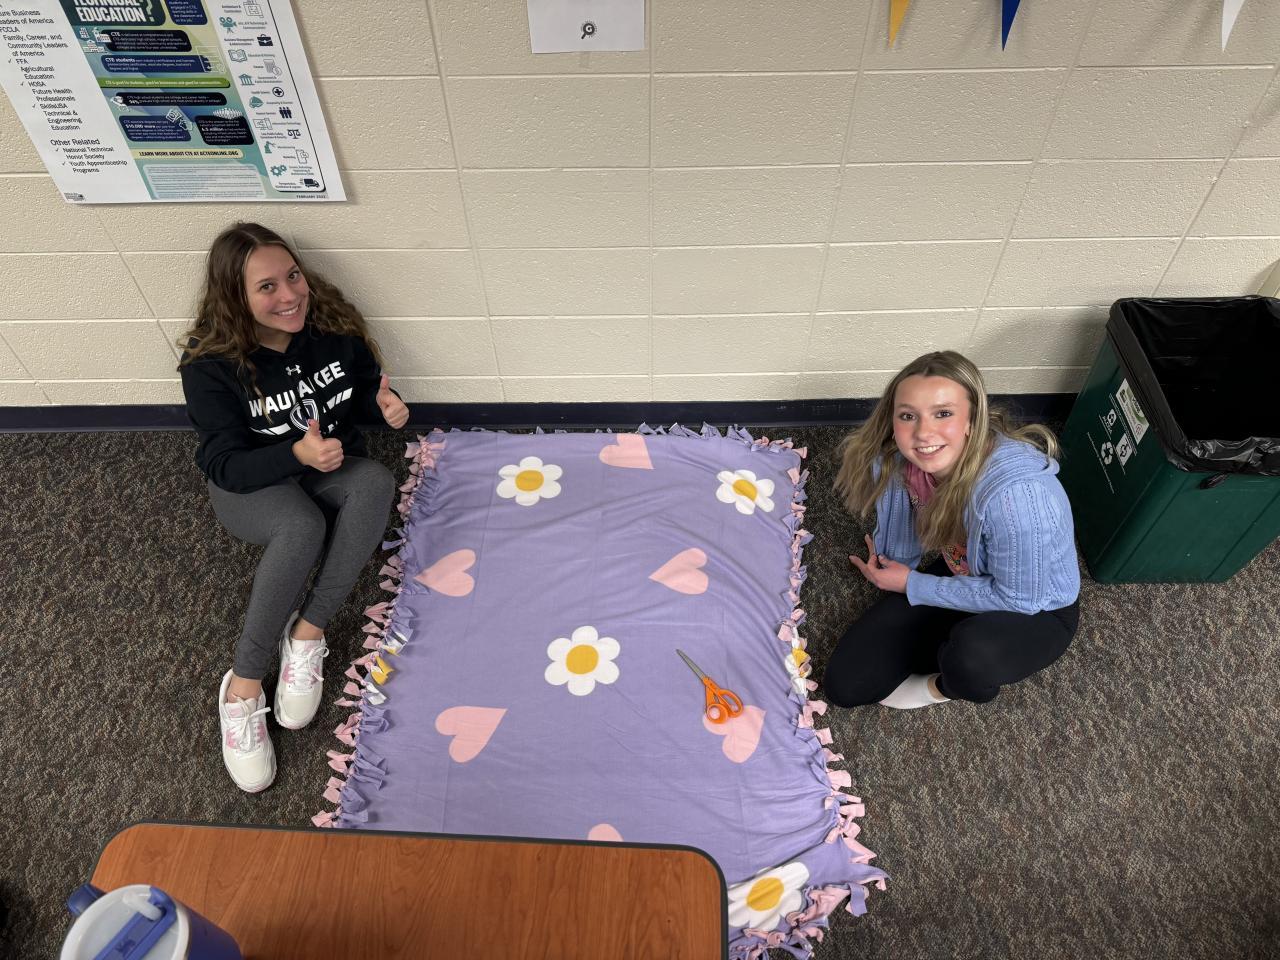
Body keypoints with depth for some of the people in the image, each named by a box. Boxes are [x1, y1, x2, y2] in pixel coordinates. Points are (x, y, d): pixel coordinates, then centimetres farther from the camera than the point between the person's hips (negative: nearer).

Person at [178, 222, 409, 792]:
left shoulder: (333, 327, -12)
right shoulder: (210, 364, -20)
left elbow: (365, 391, 5)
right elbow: (226, 465, -21)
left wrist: (384, 405, -21)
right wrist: (297, 453, -40)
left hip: (328, 466, 4)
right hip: (250, 484, -3)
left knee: (376, 481, -33)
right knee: (302, 527, -38)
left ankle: (307, 632, -25)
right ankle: (243, 685, -23)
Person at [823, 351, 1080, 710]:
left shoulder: (1015, 493, -40)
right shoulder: (902, 459, -21)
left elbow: (1019, 598, -27)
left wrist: (912, 586, -21)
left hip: (1037, 611, -4)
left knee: (971, 654, -40)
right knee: (844, 683, -1)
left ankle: (948, 687, -2)